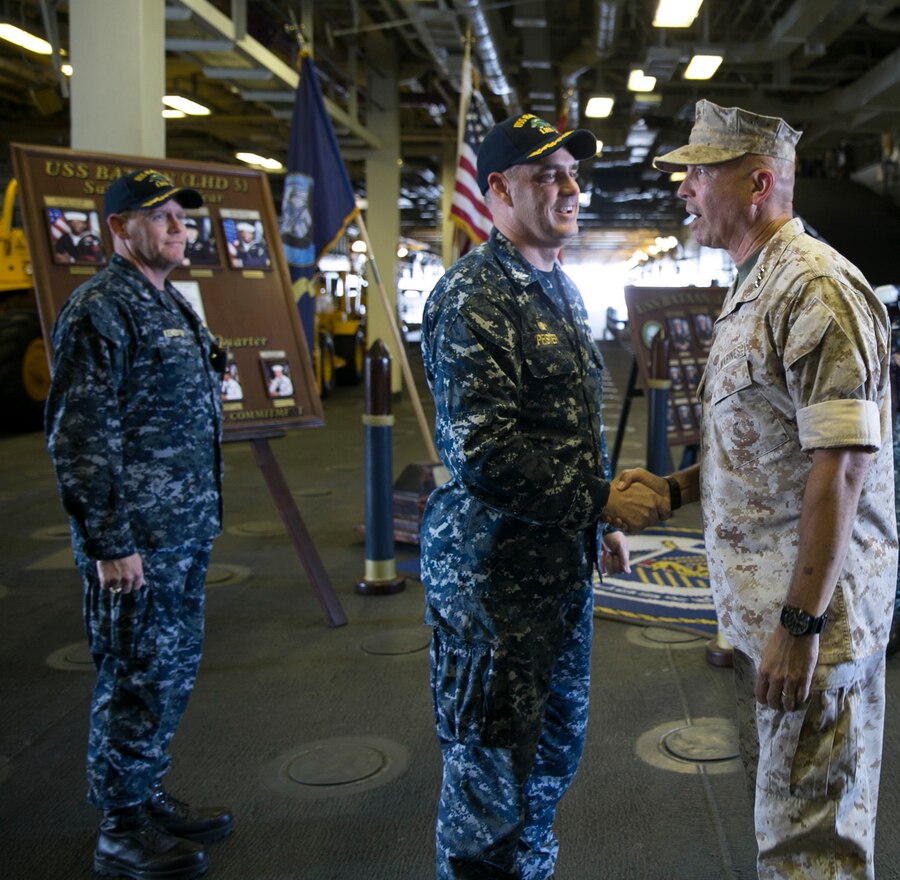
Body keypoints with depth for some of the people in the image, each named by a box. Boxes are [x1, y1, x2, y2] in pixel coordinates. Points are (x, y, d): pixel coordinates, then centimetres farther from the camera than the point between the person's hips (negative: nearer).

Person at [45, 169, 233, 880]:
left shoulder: (169, 304, 15)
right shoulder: (101, 309, -14)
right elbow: (81, 439, -18)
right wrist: (109, 544, -19)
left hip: (186, 533, 9)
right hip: (136, 541, -9)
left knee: (174, 670, 18)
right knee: (136, 681, 2)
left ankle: (148, 799, 33)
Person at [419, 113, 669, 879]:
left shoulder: (560, 288, 13)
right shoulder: (473, 298, -18)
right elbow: (484, 455, -25)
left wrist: (601, 522, 19)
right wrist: (605, 500, -19)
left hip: (564, 560, 9)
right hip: (495, 571, -9)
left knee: (556, 743, 22)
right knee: (491, 760, 5)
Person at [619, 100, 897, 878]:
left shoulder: (816, 288, -18)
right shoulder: (753, 288, 14)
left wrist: (800, 625, -25)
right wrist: (677, 487, 12)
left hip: (813, 610, -10)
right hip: (760, 604, 10)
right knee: (776, 806, 22)